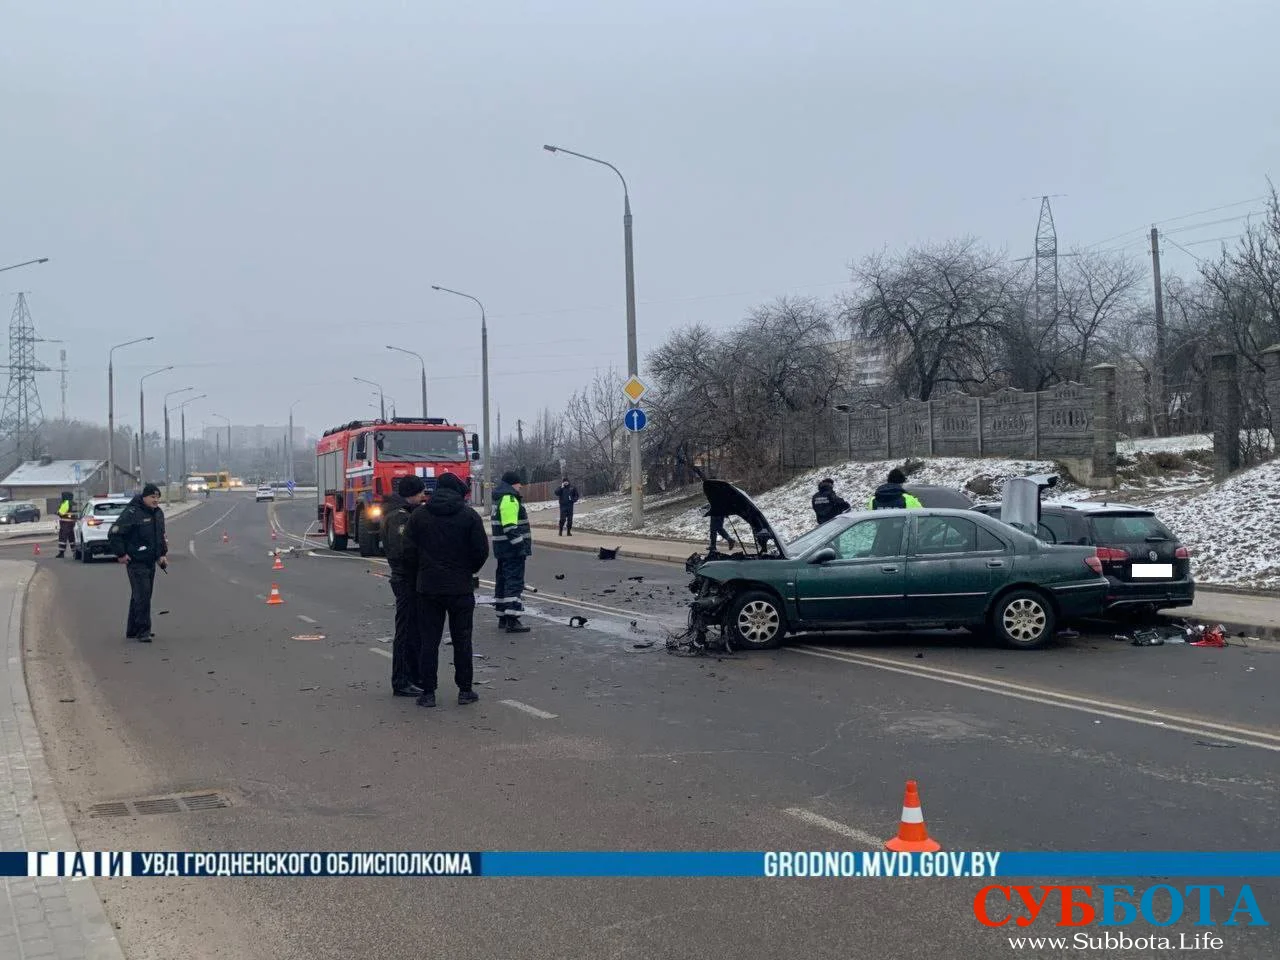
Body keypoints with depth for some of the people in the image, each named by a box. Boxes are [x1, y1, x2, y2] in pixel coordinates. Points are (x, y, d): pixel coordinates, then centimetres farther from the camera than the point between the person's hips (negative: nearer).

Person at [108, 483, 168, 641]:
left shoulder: (158, 513, 11)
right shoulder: (132, 513, -15)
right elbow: (113, 533, -16)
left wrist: (162, 554, 18)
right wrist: (121, 554, -14)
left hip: (151, 562, 8)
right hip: (136, 562, -8)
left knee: (140, 596, 13)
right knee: (142, 596, -12)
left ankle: (133, 631, 21)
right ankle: (143, 631, -8)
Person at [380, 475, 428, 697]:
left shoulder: (405, 513, 15)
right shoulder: (398, 516, -17)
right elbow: (405, 548, -28)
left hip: (411, 580, 10)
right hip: (407, 581, -10)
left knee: (415, 630, 17)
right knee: (407, 631, -4)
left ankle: (414, 677, 26)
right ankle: (401, 683, 3)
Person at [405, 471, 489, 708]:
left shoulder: (419, 515, 0)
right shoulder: (469, 516, -4)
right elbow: (482, 551, -6)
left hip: (428, 586, 1)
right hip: (461, 587, -1)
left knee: (428, 640, 6)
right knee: (462, 640, 9)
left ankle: (428, 692, 5)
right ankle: (465, 690, 12)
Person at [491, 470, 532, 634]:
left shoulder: (500, 499, 18)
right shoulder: (509, 500, -16)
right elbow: (510, 527, -24)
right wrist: (520, 545, -23)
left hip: (502, 548, 11)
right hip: (513, 549, -11)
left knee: (503, 581, 15)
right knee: (515, 582, -10)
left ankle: (503, 618, 23)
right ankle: (512, 620, -13)